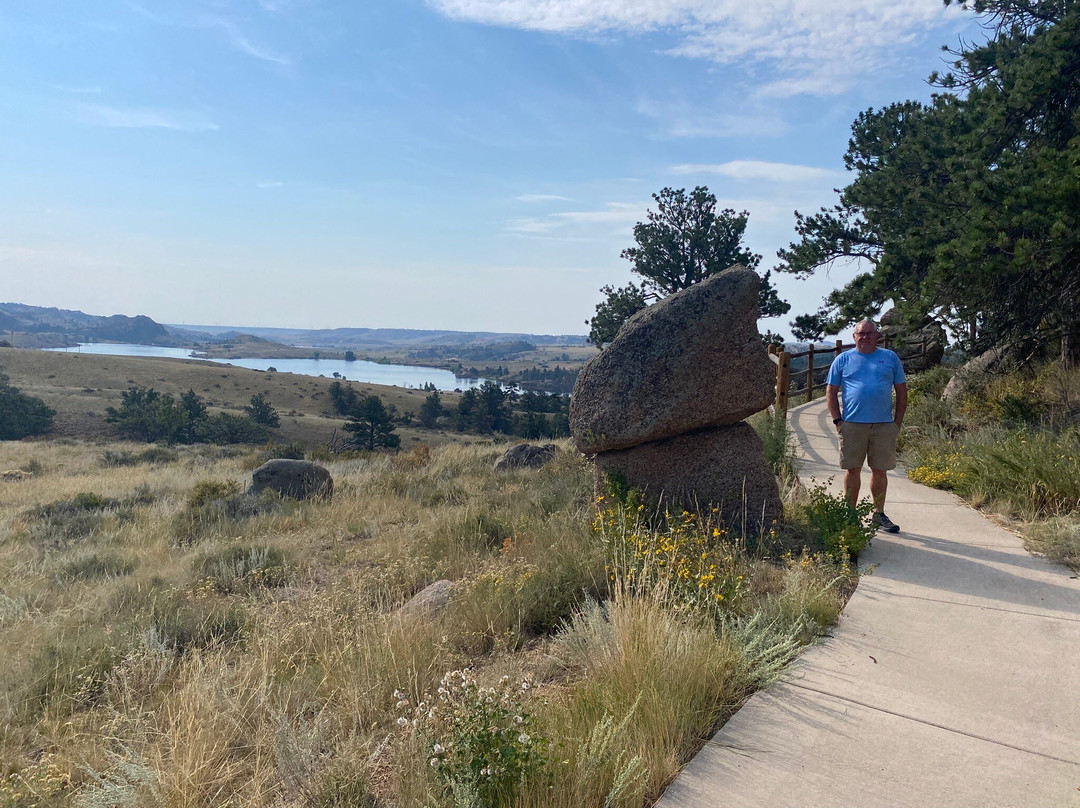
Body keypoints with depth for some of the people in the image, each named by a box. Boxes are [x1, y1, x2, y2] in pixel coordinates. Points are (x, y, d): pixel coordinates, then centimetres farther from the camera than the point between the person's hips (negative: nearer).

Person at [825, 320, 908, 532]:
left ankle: (879, 515, 18)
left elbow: (901, 391, 11)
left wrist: (898, 422, 3)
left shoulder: (890, 358, 10)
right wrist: (838, 420, -3)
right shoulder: (843, 360, 7)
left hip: (884, 425, 1)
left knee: (880, 471, 6)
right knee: (853, 469, 3)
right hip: (852, 424, -1)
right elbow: (831, 392, 7)